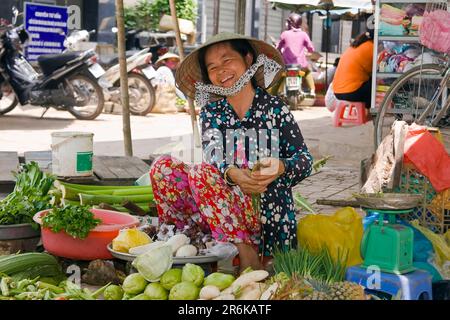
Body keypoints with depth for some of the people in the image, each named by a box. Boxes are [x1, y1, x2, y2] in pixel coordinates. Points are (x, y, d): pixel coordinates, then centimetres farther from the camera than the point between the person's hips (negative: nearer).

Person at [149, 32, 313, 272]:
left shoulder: (274, 109, 3)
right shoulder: (211, 112, 10)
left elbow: (305, 160, 2)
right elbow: (213, 157, -9)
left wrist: (281, 167, -23)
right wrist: (232, 174, -33)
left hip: (266, 209, -4)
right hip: (221, 207, 4)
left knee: (201, 172, -29)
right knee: (163, 167, -14)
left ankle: (248, 258, -31)